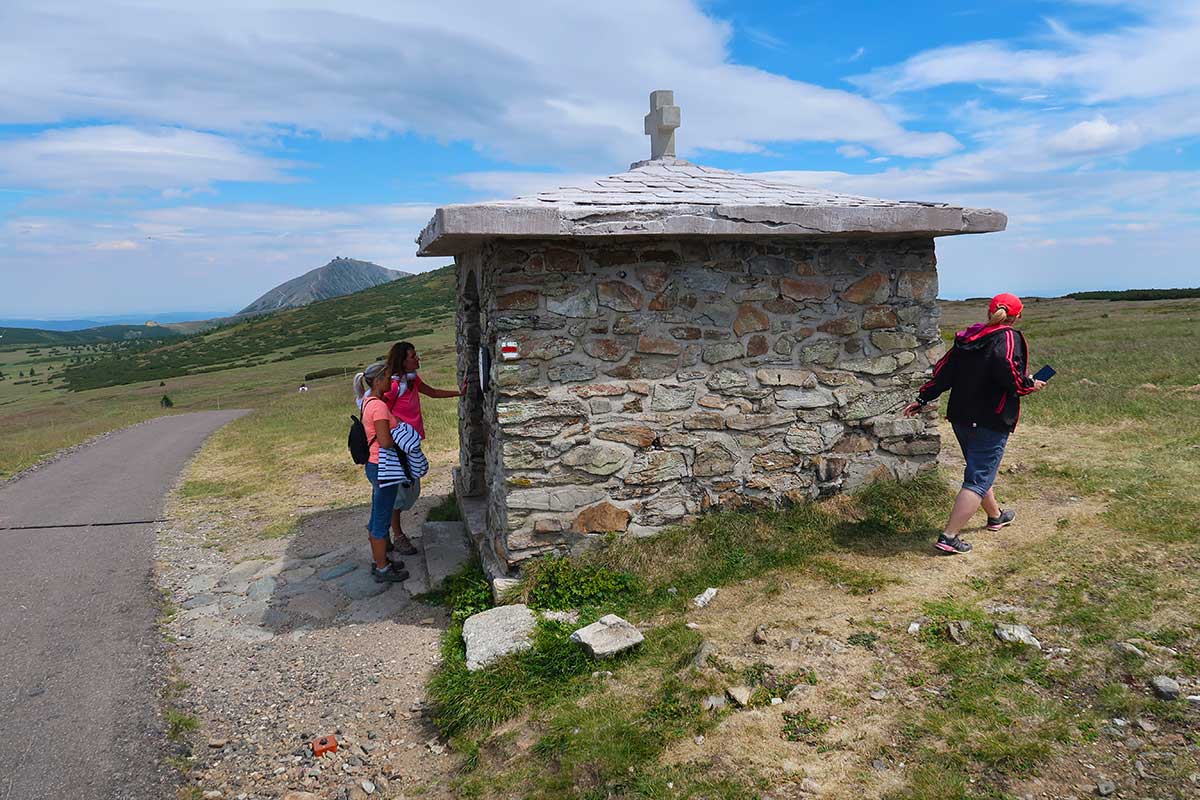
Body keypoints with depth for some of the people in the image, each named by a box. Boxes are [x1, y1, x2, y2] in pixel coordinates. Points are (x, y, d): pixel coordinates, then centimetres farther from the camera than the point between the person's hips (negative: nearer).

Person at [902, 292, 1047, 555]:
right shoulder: (1009, 338, -11)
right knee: (978, 480, -3)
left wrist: (922, 399, 11)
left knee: (979, 469, 24)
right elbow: (1010, 374, -25)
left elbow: (943, 371, 7)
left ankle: (995, 516, 46)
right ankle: (949, 537, -9)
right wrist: (1031, 386, -7)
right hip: (991, 423, -7)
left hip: (961, 419, 7)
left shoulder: (966, 338, 7)